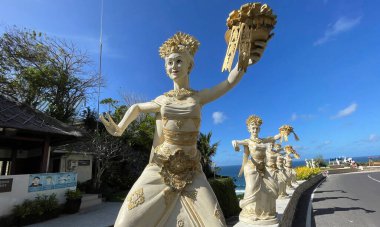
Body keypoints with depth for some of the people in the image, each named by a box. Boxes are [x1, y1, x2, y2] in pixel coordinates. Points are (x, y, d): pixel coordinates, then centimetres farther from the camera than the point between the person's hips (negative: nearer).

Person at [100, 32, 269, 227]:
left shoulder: (198, 97, 2)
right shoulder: (162, 100, 7)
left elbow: (230, 82, -11)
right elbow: (136, 107, 24)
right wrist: (119, 129, 9)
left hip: (190, 172, -1)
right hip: (160, 169, 2)